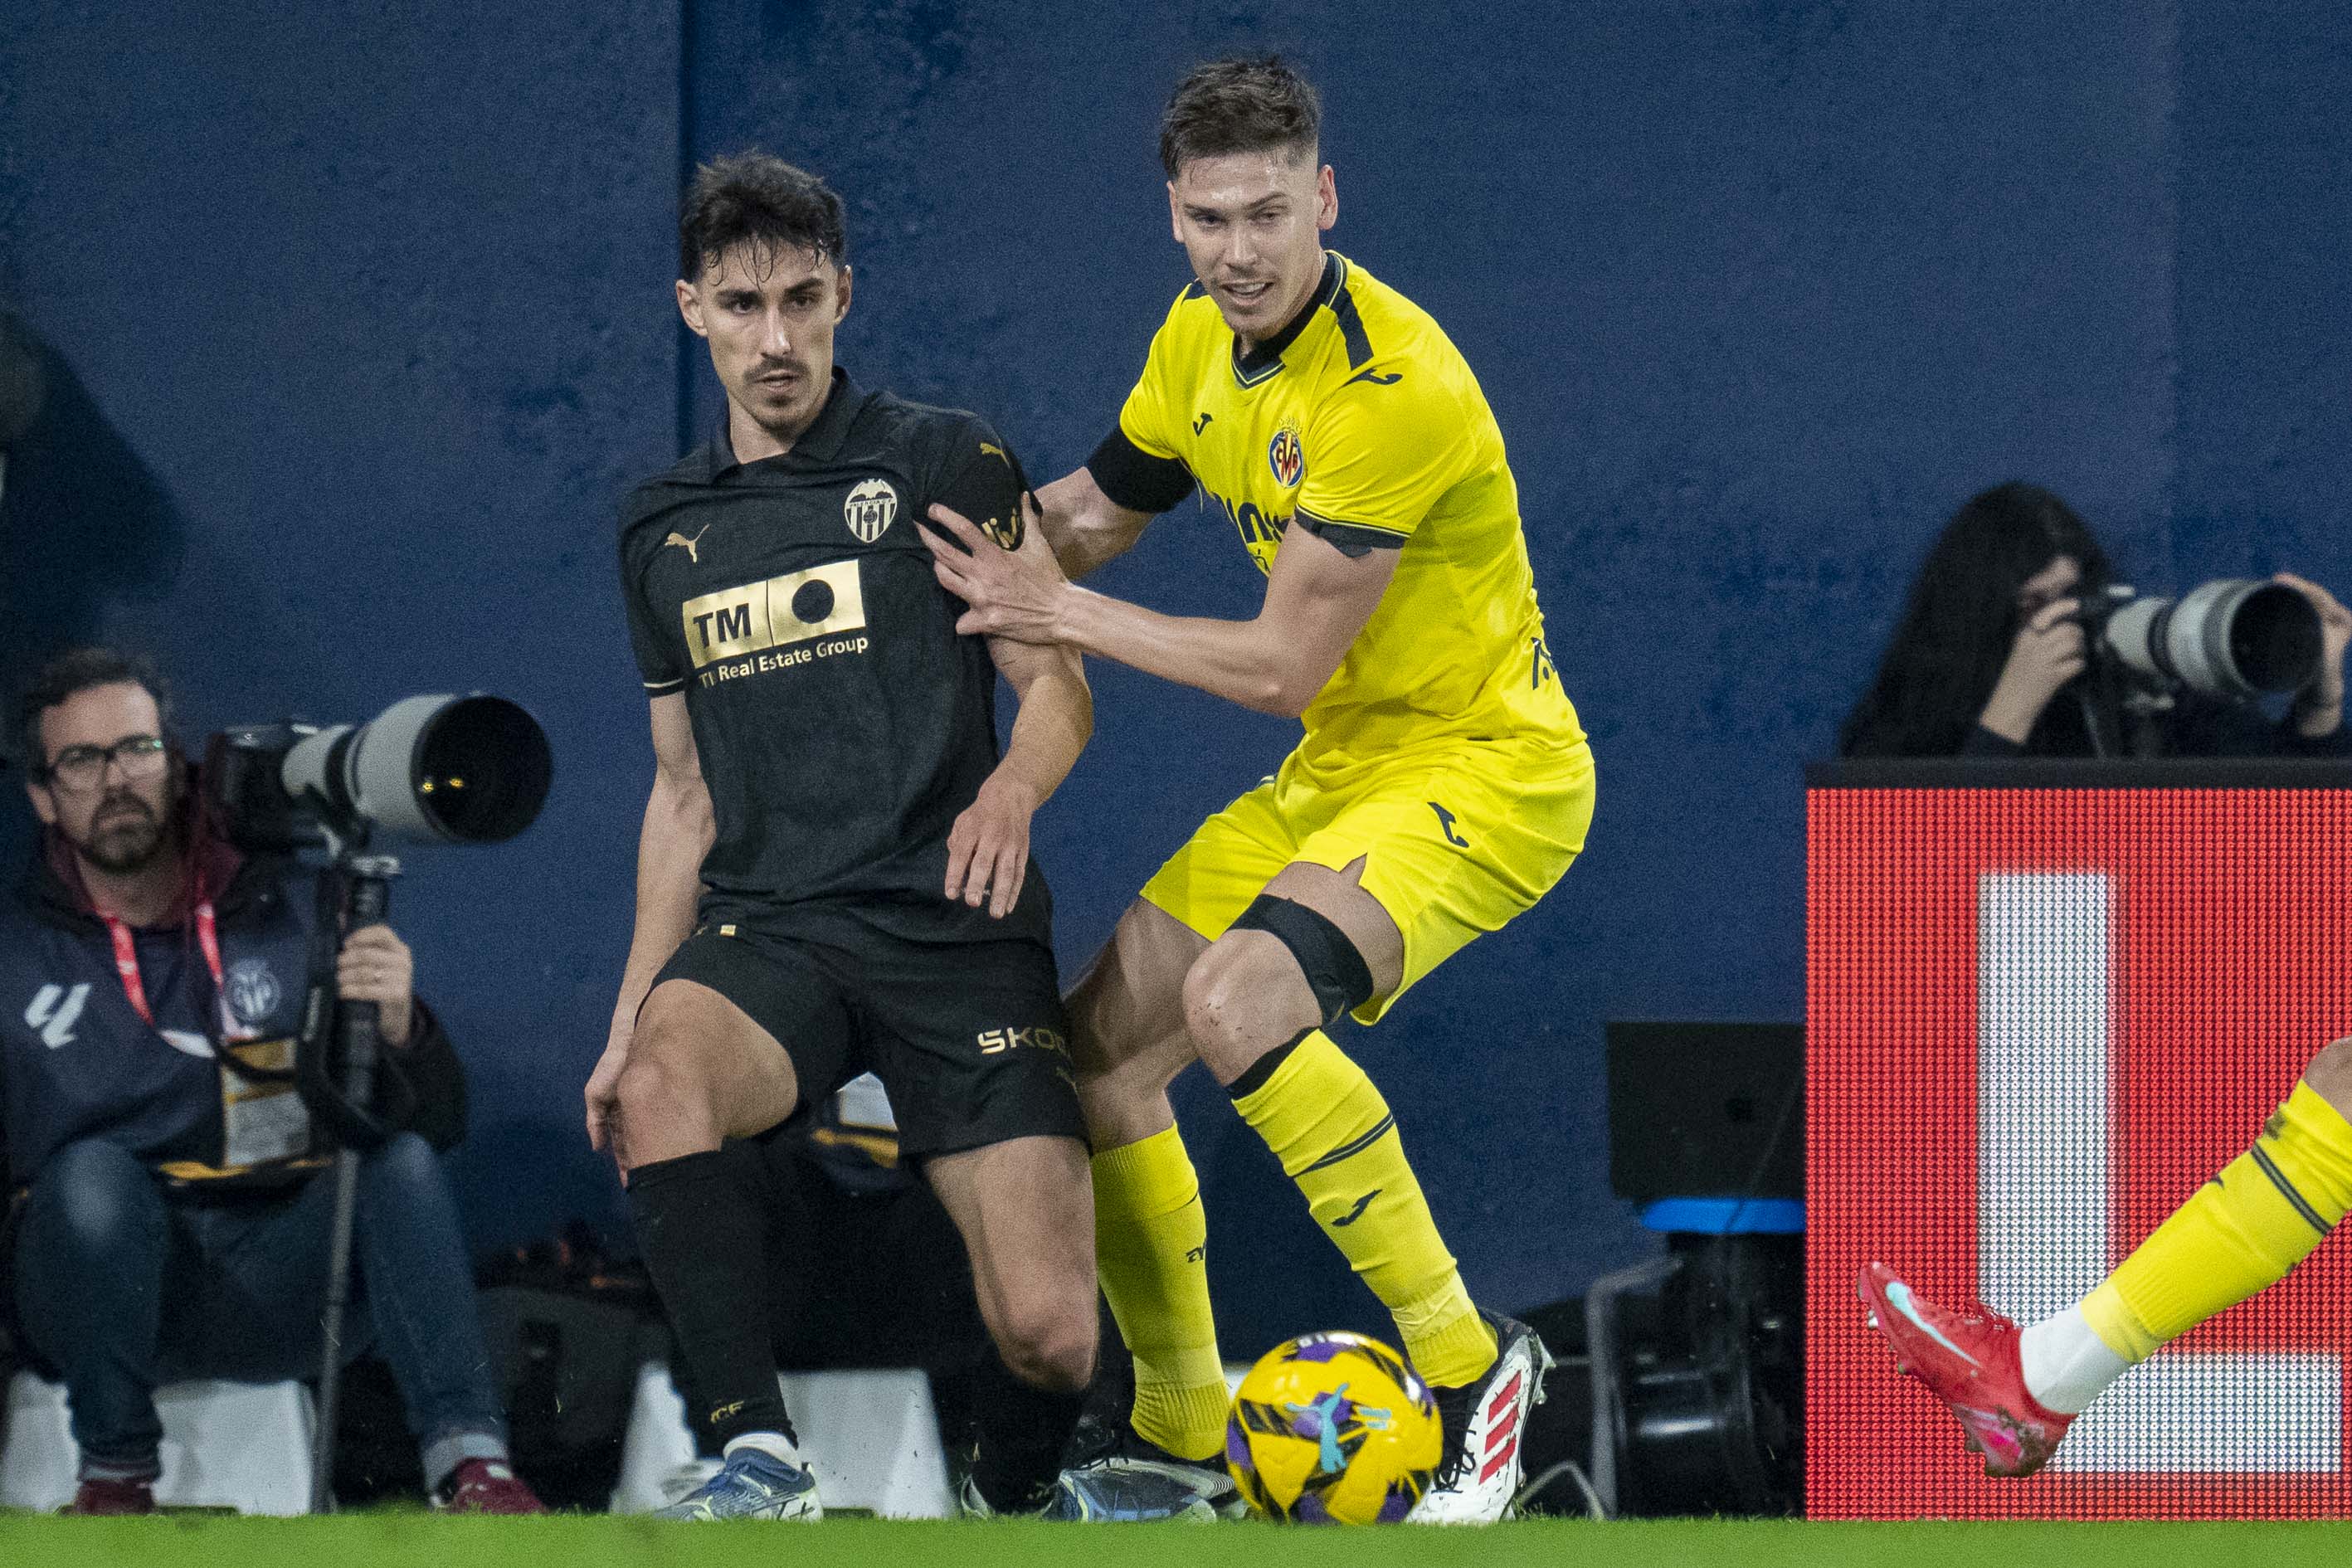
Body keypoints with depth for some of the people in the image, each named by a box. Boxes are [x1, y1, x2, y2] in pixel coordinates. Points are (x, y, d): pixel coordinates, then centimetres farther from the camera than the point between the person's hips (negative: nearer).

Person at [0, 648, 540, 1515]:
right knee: (92, 1173, -32)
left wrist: (398, 1029, -22)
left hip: (277, 1295, 1)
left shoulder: (297, 914, 6)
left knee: (398, 1158, -26)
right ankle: (117, 1474, -15)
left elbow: (439, 1121, 1)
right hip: (105, 1293, -1)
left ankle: (470, 1464, -34)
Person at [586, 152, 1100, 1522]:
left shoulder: (944, 463, 4)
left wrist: (1013, 788, -21)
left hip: (955, 933, -3)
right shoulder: (664, 533, 17)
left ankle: (1020, 1498, 19)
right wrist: (632, 1015, 15)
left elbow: (1058, 687, 2)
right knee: (656, 1086, -34)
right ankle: (763, 1461, -30)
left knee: (1049, 1336, -15)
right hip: (767, 934, 3)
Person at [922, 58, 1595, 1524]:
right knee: (1100, 1039, 2)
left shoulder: (1392, 386, -25)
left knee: (1240, 994, -32)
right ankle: (1184, 1442, 17)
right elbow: (1095, 511, 18)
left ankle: (1469, 1364, -21)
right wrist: (987, 538, -2)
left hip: (1484, 768, -9)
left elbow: (1285, 664, -23)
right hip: (1335, 776, 9)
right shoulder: (1201, 341, 2)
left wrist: (1069, 614, -16)